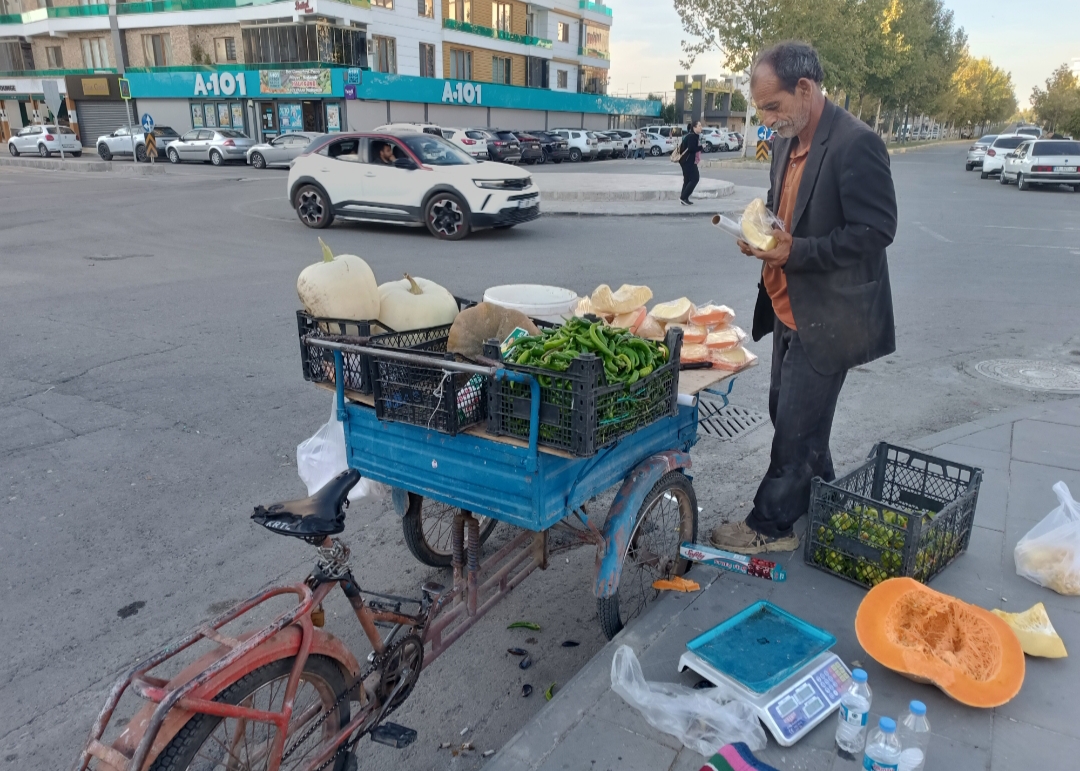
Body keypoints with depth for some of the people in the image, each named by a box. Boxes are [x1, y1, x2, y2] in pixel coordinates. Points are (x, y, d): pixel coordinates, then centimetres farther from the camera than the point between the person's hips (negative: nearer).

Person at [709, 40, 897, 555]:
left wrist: (795, 248, -25)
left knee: (795, 426, 1)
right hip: (789, 307, 9)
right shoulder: (787, 142, 7)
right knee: (787, 414, 18)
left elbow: (876, 231, -21)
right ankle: (818, 504, 37)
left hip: (826, 315, -9)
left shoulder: (855, 144, -19)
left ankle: (772, 525, 17)